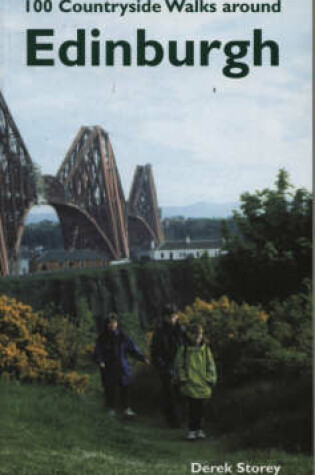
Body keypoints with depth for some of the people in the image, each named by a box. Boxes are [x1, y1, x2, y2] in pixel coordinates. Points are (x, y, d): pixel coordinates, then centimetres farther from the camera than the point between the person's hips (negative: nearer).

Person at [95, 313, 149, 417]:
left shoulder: (123, 336, 2)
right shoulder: (102, 338, -1)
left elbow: (132, 348, 2)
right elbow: (98, 351, 0)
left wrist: (142, 358, -8)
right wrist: (100, 361, -20)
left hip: (122, 368, 1)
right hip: (108, 368, -1)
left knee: (124, 388, 2)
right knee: (110, 389, 4)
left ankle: (126, 408, 12)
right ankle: (111, 408, 19)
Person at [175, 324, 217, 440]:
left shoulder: (205, 349, 6)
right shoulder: (184, 349, 1)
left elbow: (211, 365, 9)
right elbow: (179, 365, 4)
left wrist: (211, 380, 4)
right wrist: (182, 379, -1)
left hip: (203, 385, 2)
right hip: (190, 384, -2)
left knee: (201, 408, 7)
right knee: (192, 408, -3)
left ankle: (200, 429, 19)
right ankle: (192, 430, 5)